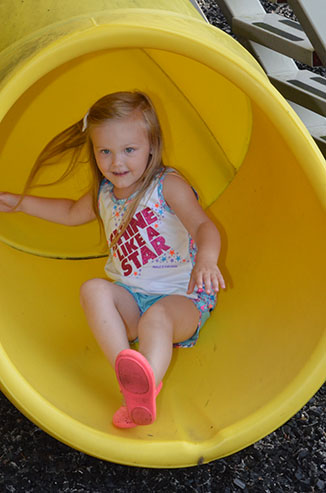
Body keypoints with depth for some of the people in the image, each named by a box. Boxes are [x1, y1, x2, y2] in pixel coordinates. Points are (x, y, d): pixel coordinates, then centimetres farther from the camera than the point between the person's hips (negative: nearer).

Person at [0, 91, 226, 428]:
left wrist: (206, 260, -46)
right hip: (130, 298, 5)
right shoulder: (104, 195, 9)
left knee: (156, 319, -37)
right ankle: (128, 374, -42)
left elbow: (203, 226, -24)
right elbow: (71, 213, 32)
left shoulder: (168, 185, -10)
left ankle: (148, 381, -64)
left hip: (181, 297, -5)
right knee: (93, 290, -25)